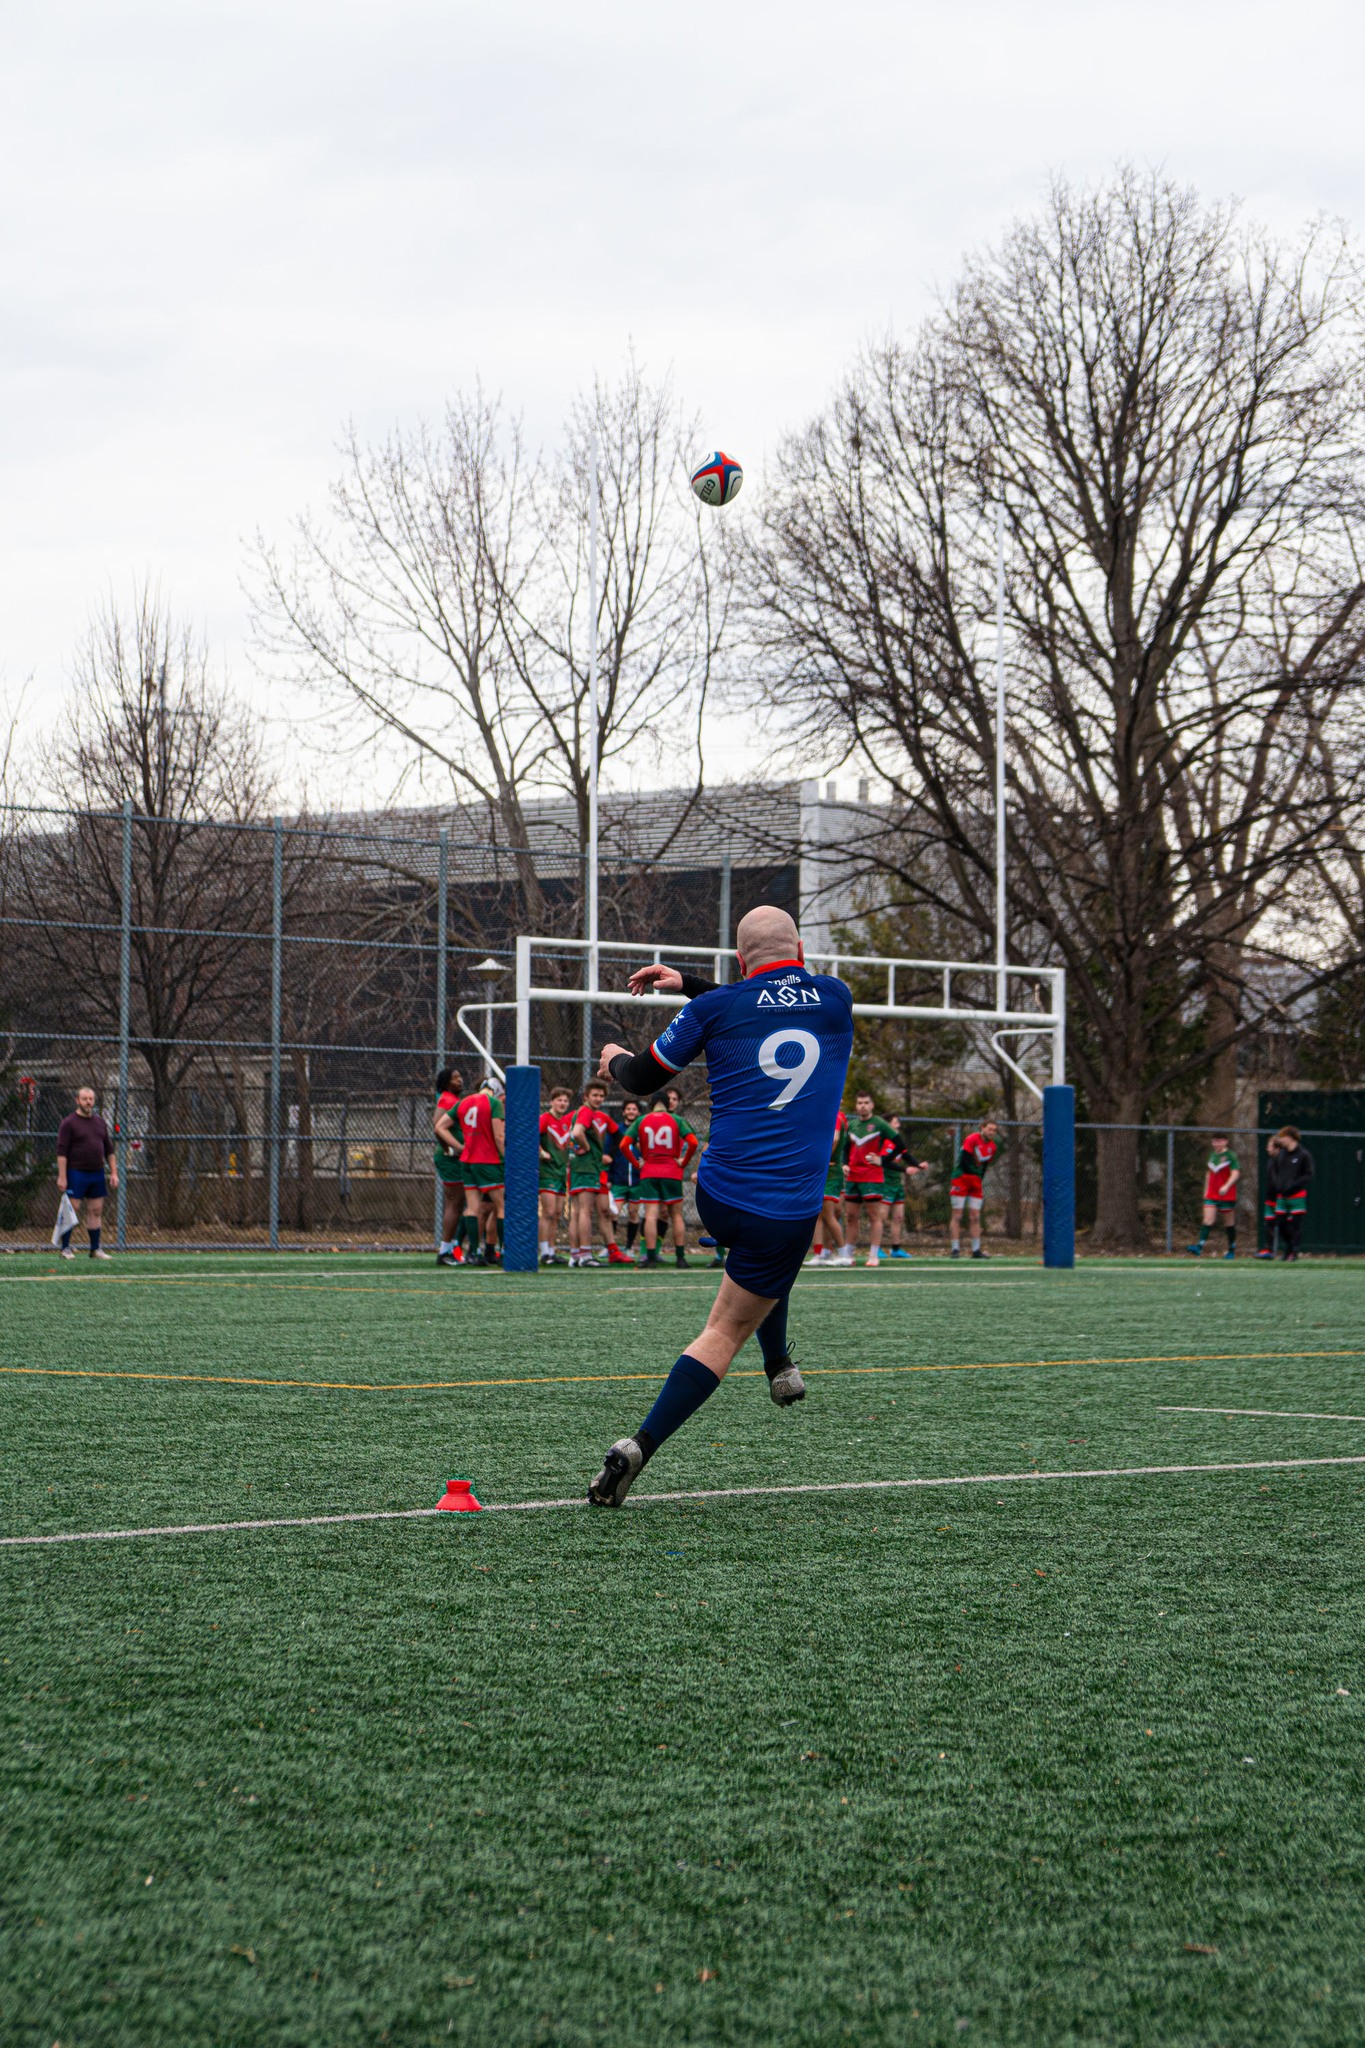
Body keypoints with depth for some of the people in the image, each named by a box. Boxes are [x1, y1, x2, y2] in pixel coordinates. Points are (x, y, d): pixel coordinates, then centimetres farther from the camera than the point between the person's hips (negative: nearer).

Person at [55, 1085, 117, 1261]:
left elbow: (109, 1150, 18)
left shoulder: (100, 1123, 14)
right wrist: (62, 1177, -16)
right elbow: (62, 1152, -9)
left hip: (97, 1174, 6)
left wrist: (114, 1173, 10)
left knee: (96, 1211, 6)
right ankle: (66, 1248, -1)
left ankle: (96, 1249, 12)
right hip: (76, 1173, -6)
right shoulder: (68, 1123, -4)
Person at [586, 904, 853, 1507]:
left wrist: (615, 1060, 33)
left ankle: (779, 1364, 34)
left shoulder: (716, 1007, -1)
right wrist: (689, 984, 31)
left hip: (717, 1196, 1)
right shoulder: (836, 999, 5)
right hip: (790, 1211, -1)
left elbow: (645, 1077, 11)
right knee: (725, 1332, 5)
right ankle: (639, 1446, -9)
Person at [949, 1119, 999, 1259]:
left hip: (976, 1183, 6)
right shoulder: (972, 1139, -13)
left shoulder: (993, 1147, 8)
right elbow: (963, 1161, -18)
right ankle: (955, 1249, -4)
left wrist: (980, 1182, 3)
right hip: (961, 1179, -6)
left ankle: (976, 1250, 8)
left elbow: (984, 1167, 14)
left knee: (975, 1217, 6)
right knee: (957, 1215, -5)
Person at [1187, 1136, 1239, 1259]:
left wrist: (1226, 1186, -30)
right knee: (1207, 1220, -9)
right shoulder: (1212, 1155, 12)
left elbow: (1236, 1173, -16)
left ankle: (1232, 1250, 19)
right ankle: (1200, 1247, -20)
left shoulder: (1230, 1156, -7)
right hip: (1211, 1195, 5)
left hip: (1227, 1196, -5)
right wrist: (1206, 1190, 21)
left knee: (1229, 1223, 6)